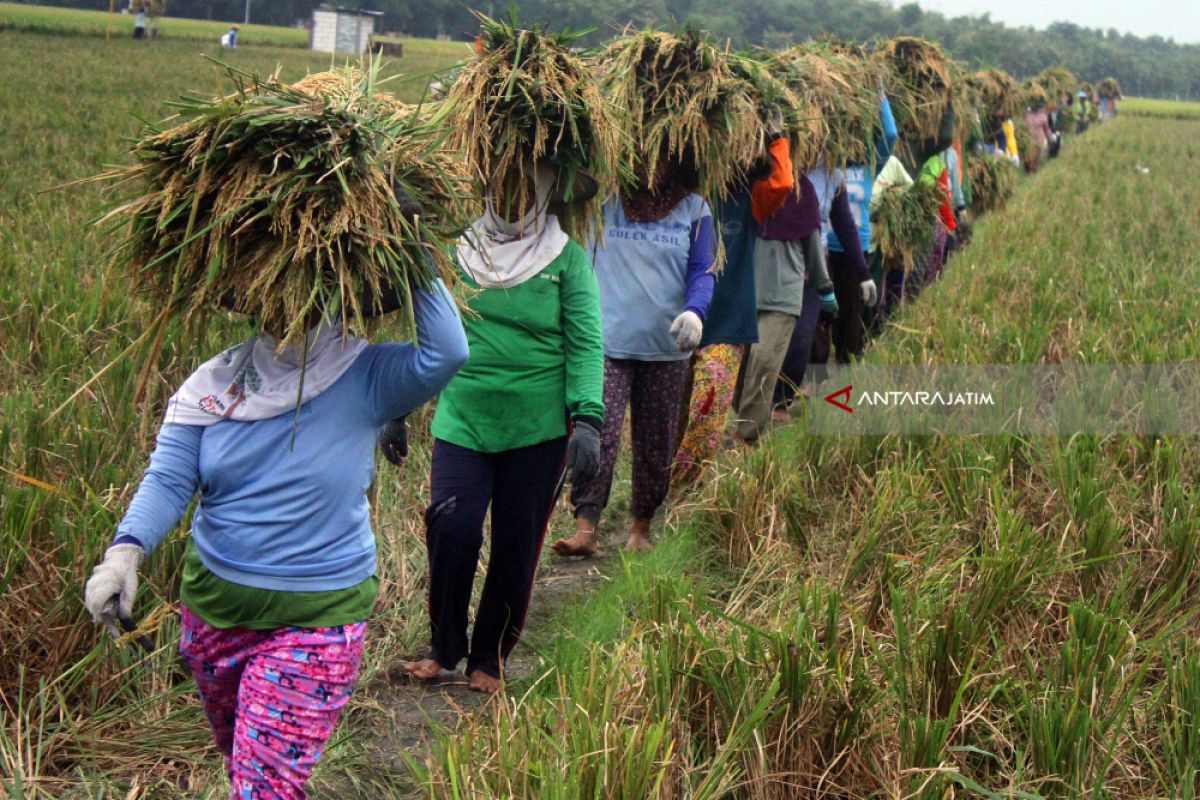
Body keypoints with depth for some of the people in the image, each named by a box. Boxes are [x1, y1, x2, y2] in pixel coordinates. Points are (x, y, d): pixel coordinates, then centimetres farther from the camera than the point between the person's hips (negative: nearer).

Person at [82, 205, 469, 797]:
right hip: (212, 606, 5)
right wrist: (126, 550, -25)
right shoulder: (214, 384, -4)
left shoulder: (364, 380, -13)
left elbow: (445, 353, -29)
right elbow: (168, 480, -8)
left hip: (317, 620, -4)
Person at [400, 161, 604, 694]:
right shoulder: (459, 253, 7)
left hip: (538, 430, -1)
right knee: (451, 526, -14)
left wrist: (587, 419, -15)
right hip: (462, 421, 1)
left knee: (518, 547, 6)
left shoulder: (567, 260, 1)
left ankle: (490, 656, 26)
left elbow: (585, 345, -3)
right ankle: (444, 646, 10)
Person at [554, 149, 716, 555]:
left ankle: (641, 526, 23)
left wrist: (694, 311, -16)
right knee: (599, 434, -14)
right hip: (609, 339, -1)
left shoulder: (694, 209, 5)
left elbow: (701, 272, 1)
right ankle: (585, 528, -12)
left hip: (667, 347, 2)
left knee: (657, 444, 9)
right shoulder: (605, 201, 4)